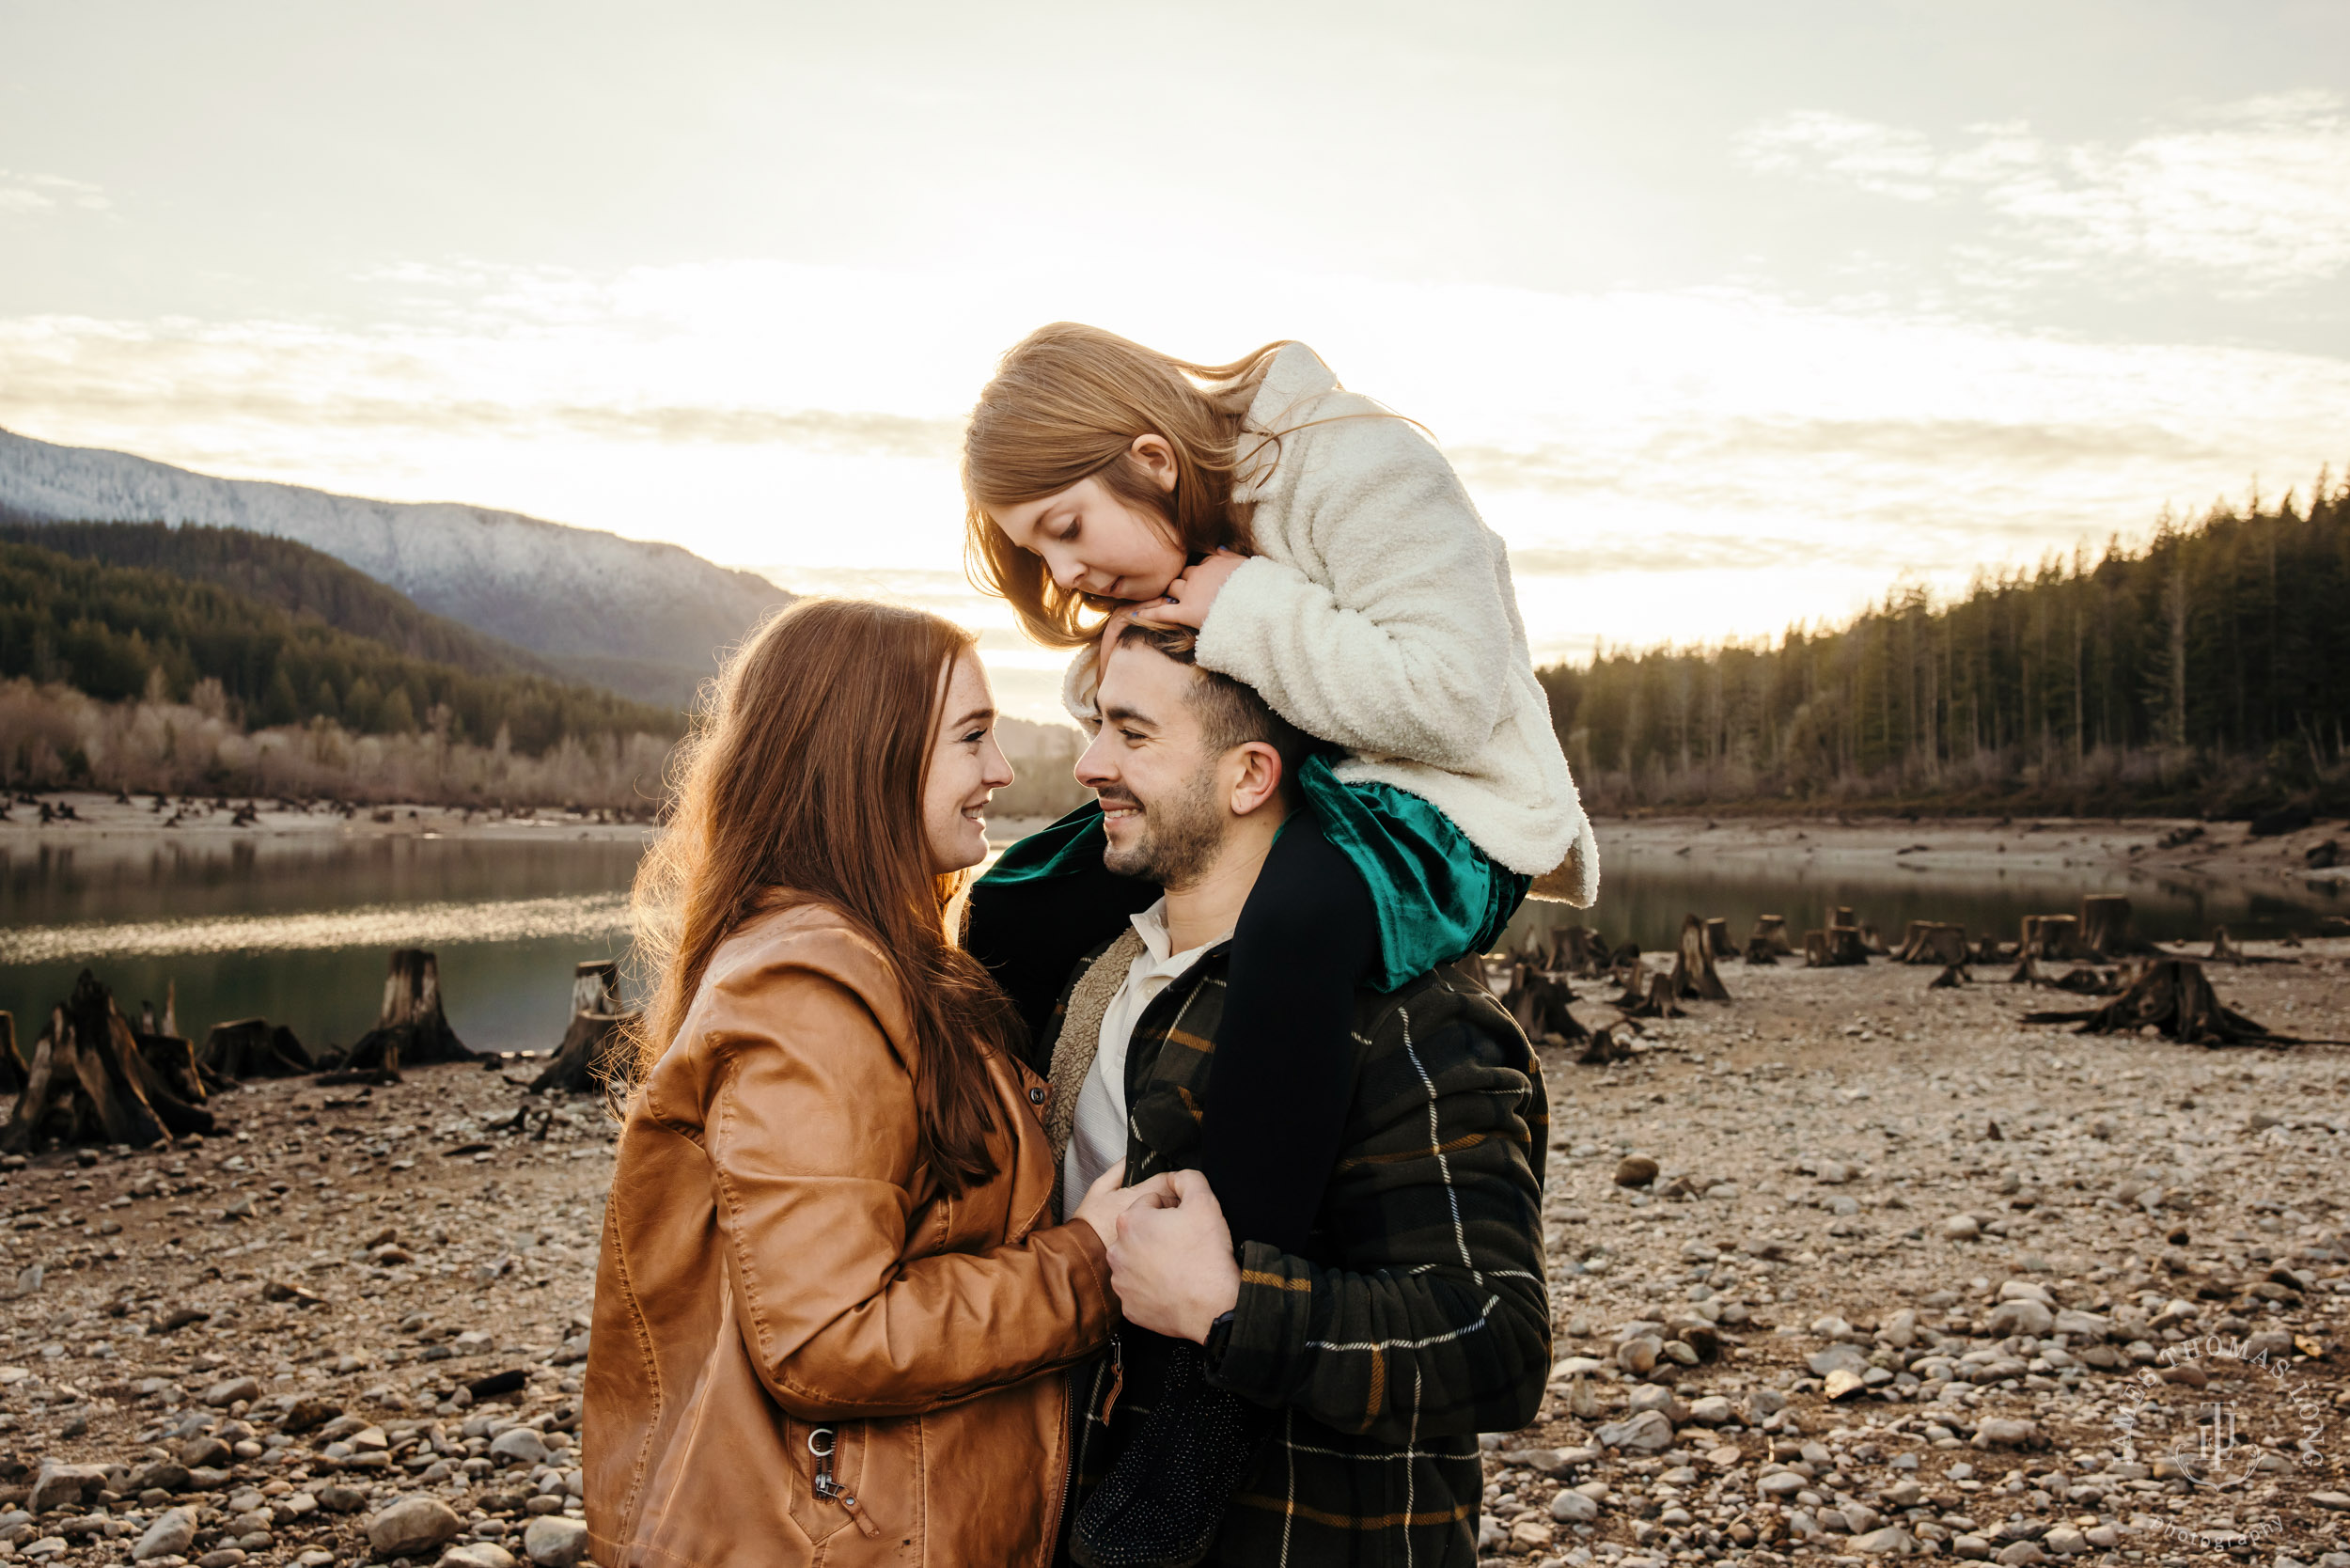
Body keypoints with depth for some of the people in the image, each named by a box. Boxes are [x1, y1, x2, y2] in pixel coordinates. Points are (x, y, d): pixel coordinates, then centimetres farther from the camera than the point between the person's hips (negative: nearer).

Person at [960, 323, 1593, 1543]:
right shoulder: (1170, 534, 6)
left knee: (1292, 918, -42)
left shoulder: (1361, 475, -19)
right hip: (1268, 798, 9)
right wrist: (1114, 672, -5)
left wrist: (1249, 615, -25)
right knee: (1011, 908, 0)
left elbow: (1451, 692, -28)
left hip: (1437, 816, -9)